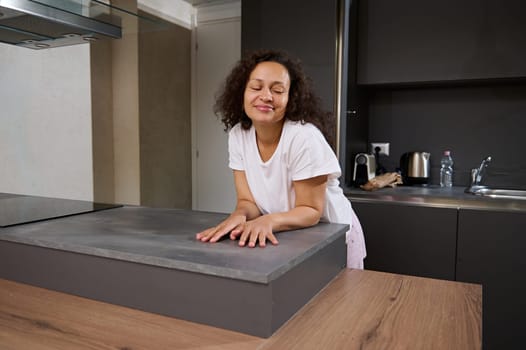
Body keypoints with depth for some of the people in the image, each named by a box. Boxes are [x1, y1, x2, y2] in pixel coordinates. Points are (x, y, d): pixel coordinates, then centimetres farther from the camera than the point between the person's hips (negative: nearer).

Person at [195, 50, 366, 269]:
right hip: (288, 240, 4)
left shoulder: (304, 138, -29)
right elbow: (248, 201, -11)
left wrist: (269, 221, -40)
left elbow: (311, 211, -23)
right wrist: (239, 216, -33)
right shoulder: (238, 135, -13)